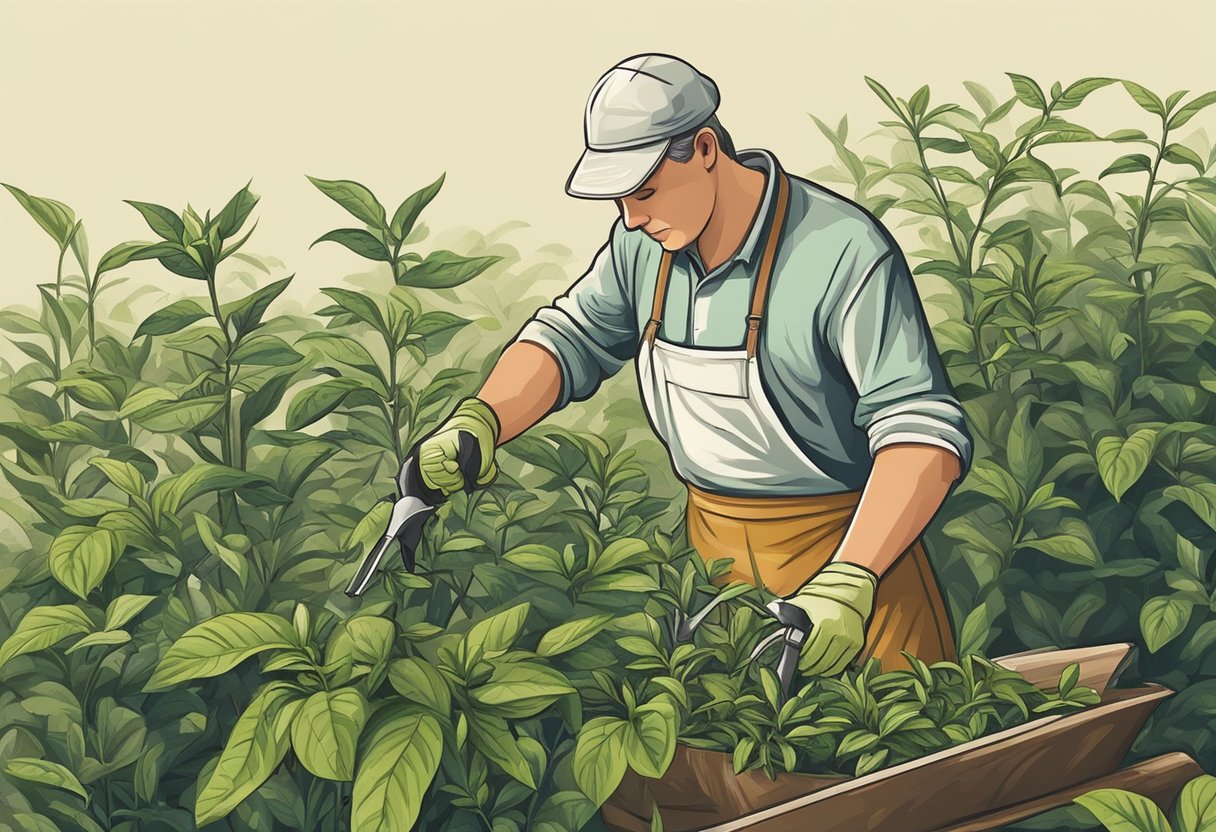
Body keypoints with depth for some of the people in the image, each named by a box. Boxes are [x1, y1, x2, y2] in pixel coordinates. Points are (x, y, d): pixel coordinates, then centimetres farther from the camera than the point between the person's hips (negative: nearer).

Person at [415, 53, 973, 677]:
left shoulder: (844, 252, -24)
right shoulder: (644, 242, -3)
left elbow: (923, 428, -28)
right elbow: (573, 339, 7)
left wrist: (850, 582, -39)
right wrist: (476, 423, -13)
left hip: (846, 545, -5)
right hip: (709, 542, 6)